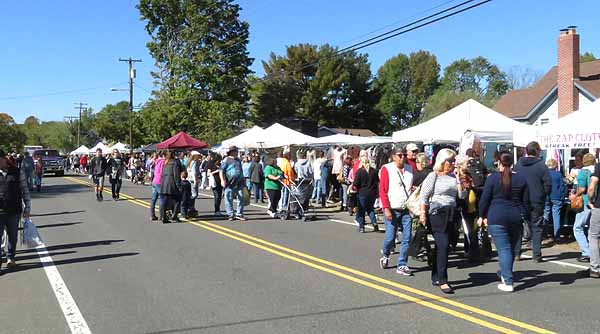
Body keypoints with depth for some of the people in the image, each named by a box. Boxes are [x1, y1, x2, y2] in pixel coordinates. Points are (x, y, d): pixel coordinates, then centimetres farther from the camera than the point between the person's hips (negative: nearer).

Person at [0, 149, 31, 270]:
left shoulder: (18, 172, 0)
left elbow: (25, 191, 4)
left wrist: (27, 208, 1)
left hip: (14, 211, 1)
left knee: (13, 236, 13)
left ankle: (10, 257, 30)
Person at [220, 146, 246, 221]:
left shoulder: (238, 160, 20)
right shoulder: (226, 160, 0)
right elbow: (221, 171, -6)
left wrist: (243, 180, 27)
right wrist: (222, 180, -18)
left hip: (239, 183, 5)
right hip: (230, 183, -5)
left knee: (241, 198, 2)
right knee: (229, 199, -1)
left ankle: (239, 214, 11)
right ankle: (230, 214, 8)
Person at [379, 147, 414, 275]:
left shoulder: (409, 169, 11)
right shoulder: (387, 169, -3)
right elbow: (382, 190, -7)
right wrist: (386, 209, -13)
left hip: (407, 209, 4)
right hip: (392, 210, -4)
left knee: (407, 238, 1)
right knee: (390, 237, -1)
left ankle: (402, 265, 11)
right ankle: (385, 256, 30)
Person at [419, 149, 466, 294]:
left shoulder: (453, 176, 10)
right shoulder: (433, 176, -5)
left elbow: (461, 195, 5)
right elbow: (424, 196, -7)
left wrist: (458, 178, -1)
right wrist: (423, 214, -12)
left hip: (450, 215, 6)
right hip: (437, 214, -6)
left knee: (440, 247, 12)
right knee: (443, 246, -12)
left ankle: (436, 278, 21)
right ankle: (442, 281, -8)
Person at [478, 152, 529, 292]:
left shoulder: (493, 178, -4)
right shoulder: (521, 179, 6)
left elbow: (484, 199, -3)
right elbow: (526, 201, 9)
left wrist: (482, 216, 8)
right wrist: (524, 216, 17)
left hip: (496, 218, -4)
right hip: (516, 217, 4)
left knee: (503, 248, -3)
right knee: (513, 248, 17)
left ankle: (508, 282, -7)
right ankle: (504, 273, 33)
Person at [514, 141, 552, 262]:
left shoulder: (518, 165, 3)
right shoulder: (541, 165, -7)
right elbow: (548, 184, -9)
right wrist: (543, 195, 7)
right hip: (537, 202, -3)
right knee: (536, 228, 5)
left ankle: (516, 253, 11)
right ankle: (537, 255, 6)